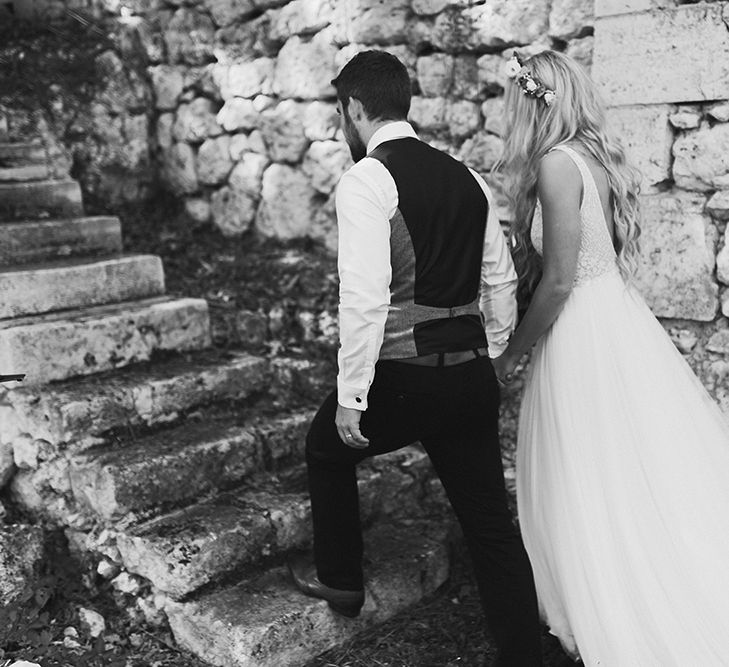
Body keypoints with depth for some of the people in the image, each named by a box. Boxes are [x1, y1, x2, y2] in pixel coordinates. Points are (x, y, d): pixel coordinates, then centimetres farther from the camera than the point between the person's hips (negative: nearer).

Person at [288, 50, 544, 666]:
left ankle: (340, 580, 40)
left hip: (401, 376, -6)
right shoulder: (466, 177, 11)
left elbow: (365, 298, -19)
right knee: (492, 523, 12)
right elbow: (502, 283, 13)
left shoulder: (366, 181, -11)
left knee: (328, 448, 24)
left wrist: (350, 397, -12)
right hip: (472, 375, 6)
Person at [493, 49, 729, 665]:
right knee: (645, 478, 17)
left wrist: (513, 352, -7)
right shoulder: (597, 157, 9)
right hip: (621, 319, 9)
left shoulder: (557, 164, -17)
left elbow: (559, 280, -19)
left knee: (589, 492, 6)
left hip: (582, 334, -9)